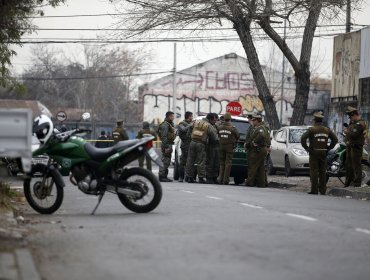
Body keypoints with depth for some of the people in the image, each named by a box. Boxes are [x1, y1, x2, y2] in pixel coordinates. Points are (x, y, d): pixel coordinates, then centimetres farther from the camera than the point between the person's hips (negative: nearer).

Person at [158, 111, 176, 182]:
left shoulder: (170, 124, 19)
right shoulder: (165, 125, -14)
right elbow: (164, 137, -21)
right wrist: (166, 147, -25)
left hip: (169, 144, 10)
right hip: (167, 145, -10)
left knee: (167, 161, 12)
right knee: (165, 160, -10)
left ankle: (164, 176, 17)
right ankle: (162, 177, -9)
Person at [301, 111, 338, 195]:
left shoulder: (312, 129, -9)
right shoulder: (327, 130, 7)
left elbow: (303, 138, -18)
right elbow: (335, 139, 9)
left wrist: (306, 148, -7)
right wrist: (328, 148, 10)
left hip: (314, 153, -4)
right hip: (323, 153, 5)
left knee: (314, 172, -3)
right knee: (322, 172, 8)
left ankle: (314, 190, -6)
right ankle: (323, 190, 9)